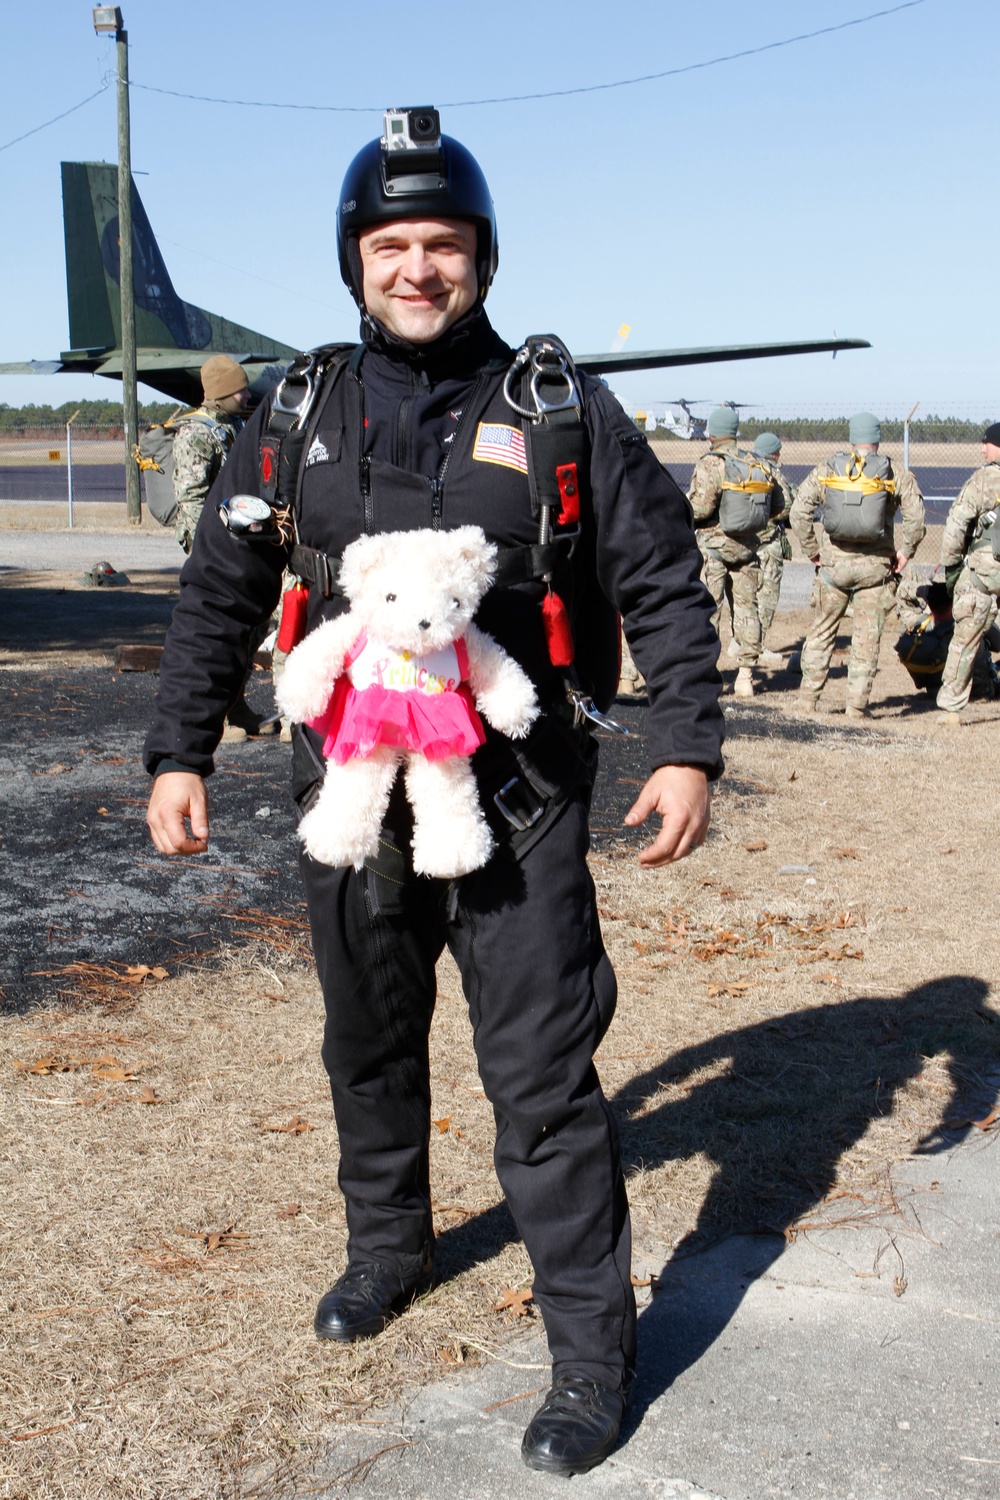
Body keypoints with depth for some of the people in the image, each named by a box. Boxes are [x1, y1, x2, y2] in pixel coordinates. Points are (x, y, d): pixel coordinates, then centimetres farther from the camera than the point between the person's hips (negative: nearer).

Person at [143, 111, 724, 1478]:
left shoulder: (561, 411, 0)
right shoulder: (300, 415, 6)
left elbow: (664, 584, 2)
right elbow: (220, 593, 11)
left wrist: (687, 749, -6)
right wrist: (180, 752, 6)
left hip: (517, 801, -3)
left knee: (543, 1076, -1)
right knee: (369, 1046, 18)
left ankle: (593, 1348, 12)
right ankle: (389, 1247, 43)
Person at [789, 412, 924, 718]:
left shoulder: (826, 470, 4)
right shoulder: (897, 475, 1)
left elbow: (799, 512, -3)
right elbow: (915, 517, -10)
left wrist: (812, 550, 4)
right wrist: (905, 550, 1)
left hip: (834, 563, 1)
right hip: (875, 566, -1)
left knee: (822, 629, 14)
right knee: (867, 636, 5)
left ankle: (808, 697, 15)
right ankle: (857, 704, 4)